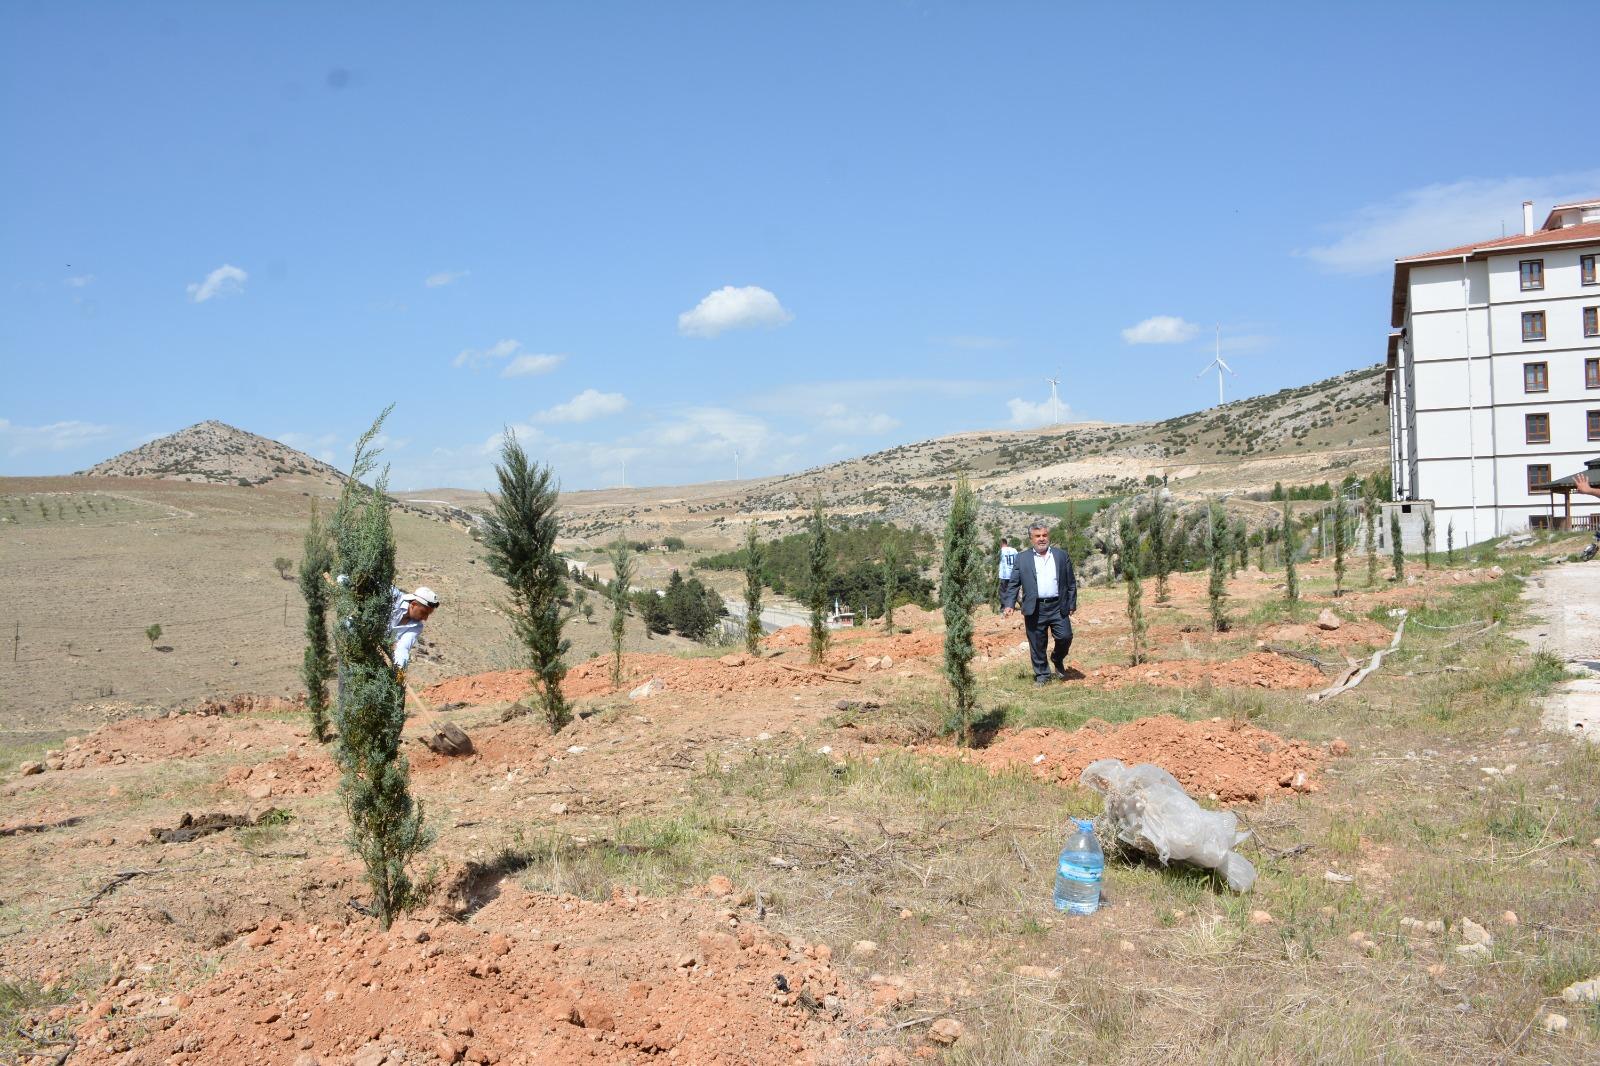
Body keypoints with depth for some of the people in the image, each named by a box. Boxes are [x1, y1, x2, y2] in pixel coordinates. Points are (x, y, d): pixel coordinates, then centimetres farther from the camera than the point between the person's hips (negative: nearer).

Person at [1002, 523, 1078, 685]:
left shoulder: (1061, 556, 8)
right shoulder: (1022, 559, 5)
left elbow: (1071, 583, 10)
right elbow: (1013, 584, 4)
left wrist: (1071, 605, 5)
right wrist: (1009, 604, -8)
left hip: (1058, 607, 1)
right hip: (1034, 609, -1)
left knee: (1065, 637, -6)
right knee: (1037, 645, 3)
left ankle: (1057, 660, 25)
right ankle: (1042, 675, 19)